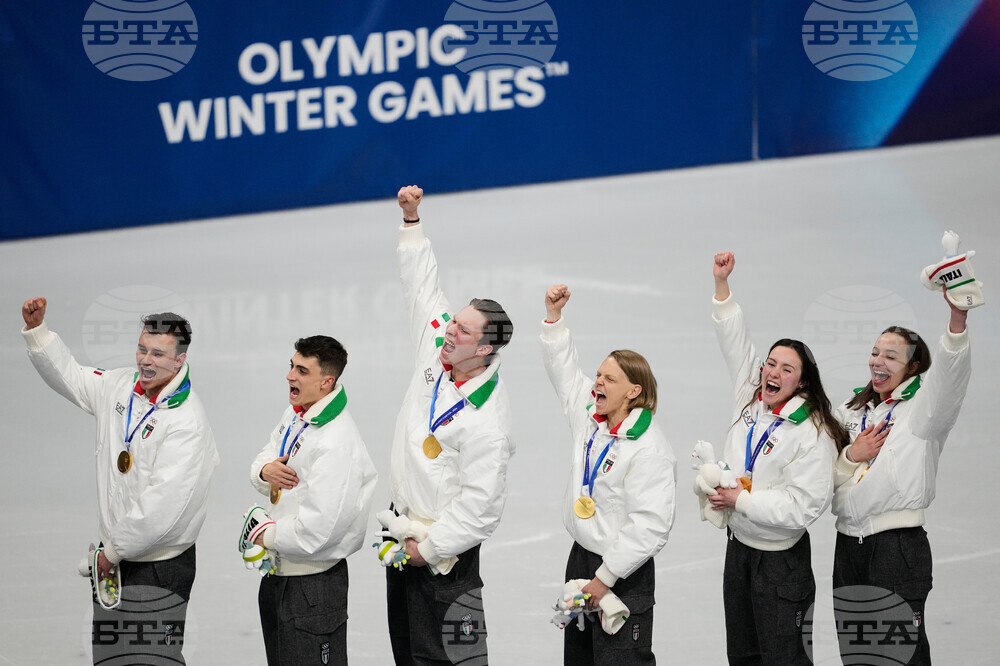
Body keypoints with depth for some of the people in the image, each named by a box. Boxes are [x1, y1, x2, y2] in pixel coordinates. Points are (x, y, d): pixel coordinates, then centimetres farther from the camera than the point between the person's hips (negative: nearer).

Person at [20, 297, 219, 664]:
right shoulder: (120, 386, 3)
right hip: (114, 553, 8)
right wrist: (36, 329, 8)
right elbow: (68, 375, 21)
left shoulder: (187, 421, -22)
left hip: (159, 564, -7)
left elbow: (163, 504, -25)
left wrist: (115, 550, -15)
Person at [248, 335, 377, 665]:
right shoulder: (294, 415, 6)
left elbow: (317, 530, -29)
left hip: (314, 585, -9)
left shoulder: (338, 442, -25)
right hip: (277, 572, 10)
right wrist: (265, 471, -10)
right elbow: (260, 464, 15)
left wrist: (266, 536, -12)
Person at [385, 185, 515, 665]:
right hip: (403, 526, 9)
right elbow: (422, 287, 11)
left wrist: (429, 549, -18)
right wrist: (411, 221, 8)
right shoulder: (436, 353, -2)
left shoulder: (487, 421, -24)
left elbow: (480, 505, -24)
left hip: (446, 544, -8)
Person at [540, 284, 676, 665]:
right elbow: (563, 369, 18)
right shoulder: (590, 418, 4)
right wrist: (553, 315, 8)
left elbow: (650, 526, -24)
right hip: (581, 555, 9)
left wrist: (606, 577, -22)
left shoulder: (649, 449, -20)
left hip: (624, 573, -8)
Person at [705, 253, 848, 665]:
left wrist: (739, 500, -20)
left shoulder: (813, 434, -20)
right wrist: (721, 284, 1)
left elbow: (802, 507, -25)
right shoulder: (751, 399, 2)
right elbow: (735, 341, 8)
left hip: (780, 561, -7)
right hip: (739, 546, 7)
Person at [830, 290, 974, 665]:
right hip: (848, 545, 6)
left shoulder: (921, 407, -2)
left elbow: (950, 375, -24)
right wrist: (851, 456, -7)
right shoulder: (851, 412, 16)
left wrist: (958, 319, -41)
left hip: (899, 547, -6)